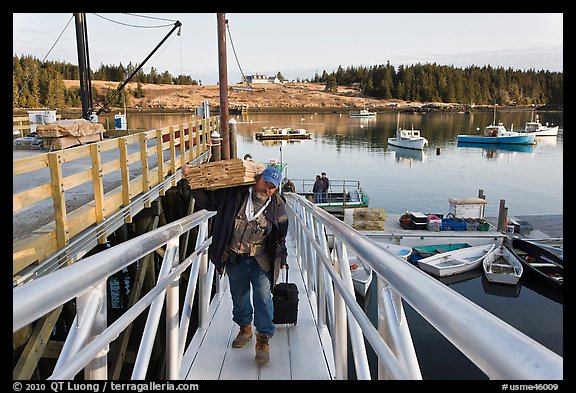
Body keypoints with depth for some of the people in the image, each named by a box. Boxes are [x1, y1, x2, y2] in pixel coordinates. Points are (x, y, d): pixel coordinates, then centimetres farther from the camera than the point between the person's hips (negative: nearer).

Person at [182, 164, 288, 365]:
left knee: (263, 298, -10)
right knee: (239, 296, 16)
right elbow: (207, 200, 1)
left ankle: (263, 341, 3)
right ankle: (245, 328, 40)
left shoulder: (277, 205, -4)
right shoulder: (235, 194, -7)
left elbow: (281, 236, 6)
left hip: (261, 260, -1)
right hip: (234, 259, 2)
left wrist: (280, 258, 7)